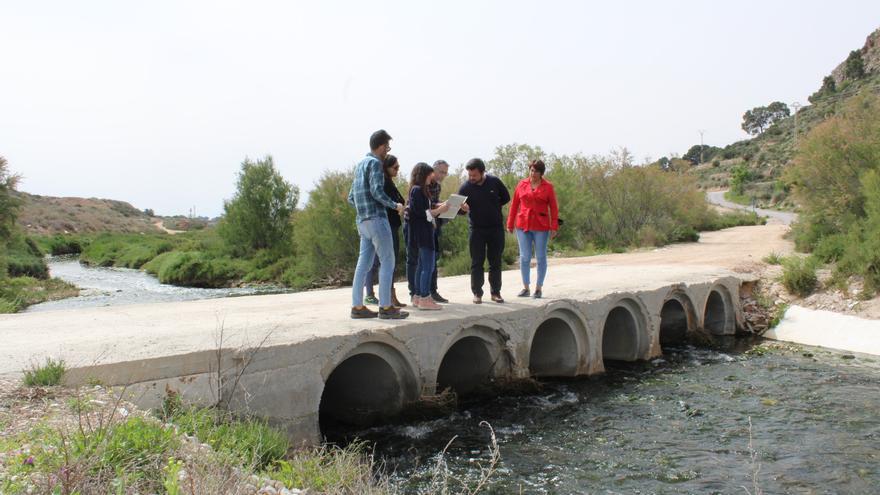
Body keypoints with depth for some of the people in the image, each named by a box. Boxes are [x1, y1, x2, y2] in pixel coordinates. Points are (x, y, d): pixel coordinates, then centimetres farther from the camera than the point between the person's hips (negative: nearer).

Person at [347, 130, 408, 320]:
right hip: (376, 219, -9)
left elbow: (351, 197, 19)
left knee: (364, 263, 8)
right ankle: (385, 307, -5)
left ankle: (357, 306, 9)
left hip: (362, 220, 9)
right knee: (387, 261, -4)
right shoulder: (375, 163, -8)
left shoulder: (360, 164, 19)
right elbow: (377, 191, -18)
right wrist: (395, 205, -7)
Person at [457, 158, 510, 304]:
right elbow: (458, 208, -6)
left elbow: (506, 198, 8)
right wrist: (463, 209, -29)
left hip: (496, 228, 1)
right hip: (477, 230, -1)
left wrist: (493, 206, -1)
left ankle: (495, 292, 16)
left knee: (495, 262, 7)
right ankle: (477, 293, 10)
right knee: (477, 263, 2)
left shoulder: (494, 182, -6)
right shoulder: (466, 187, -8)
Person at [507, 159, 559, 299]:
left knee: (541, 257, 3)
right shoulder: (522, 184, 6)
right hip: (523, 226, 2)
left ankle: (538, 288, 12)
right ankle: (525, 288, 11)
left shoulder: (548, 186, 0)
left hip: (541, 227, -2)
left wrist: (554, 226, -8)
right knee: (524, 257, 2)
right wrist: (510, 224, 7)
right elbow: (514, 205, 8)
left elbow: (553, 208, -1)